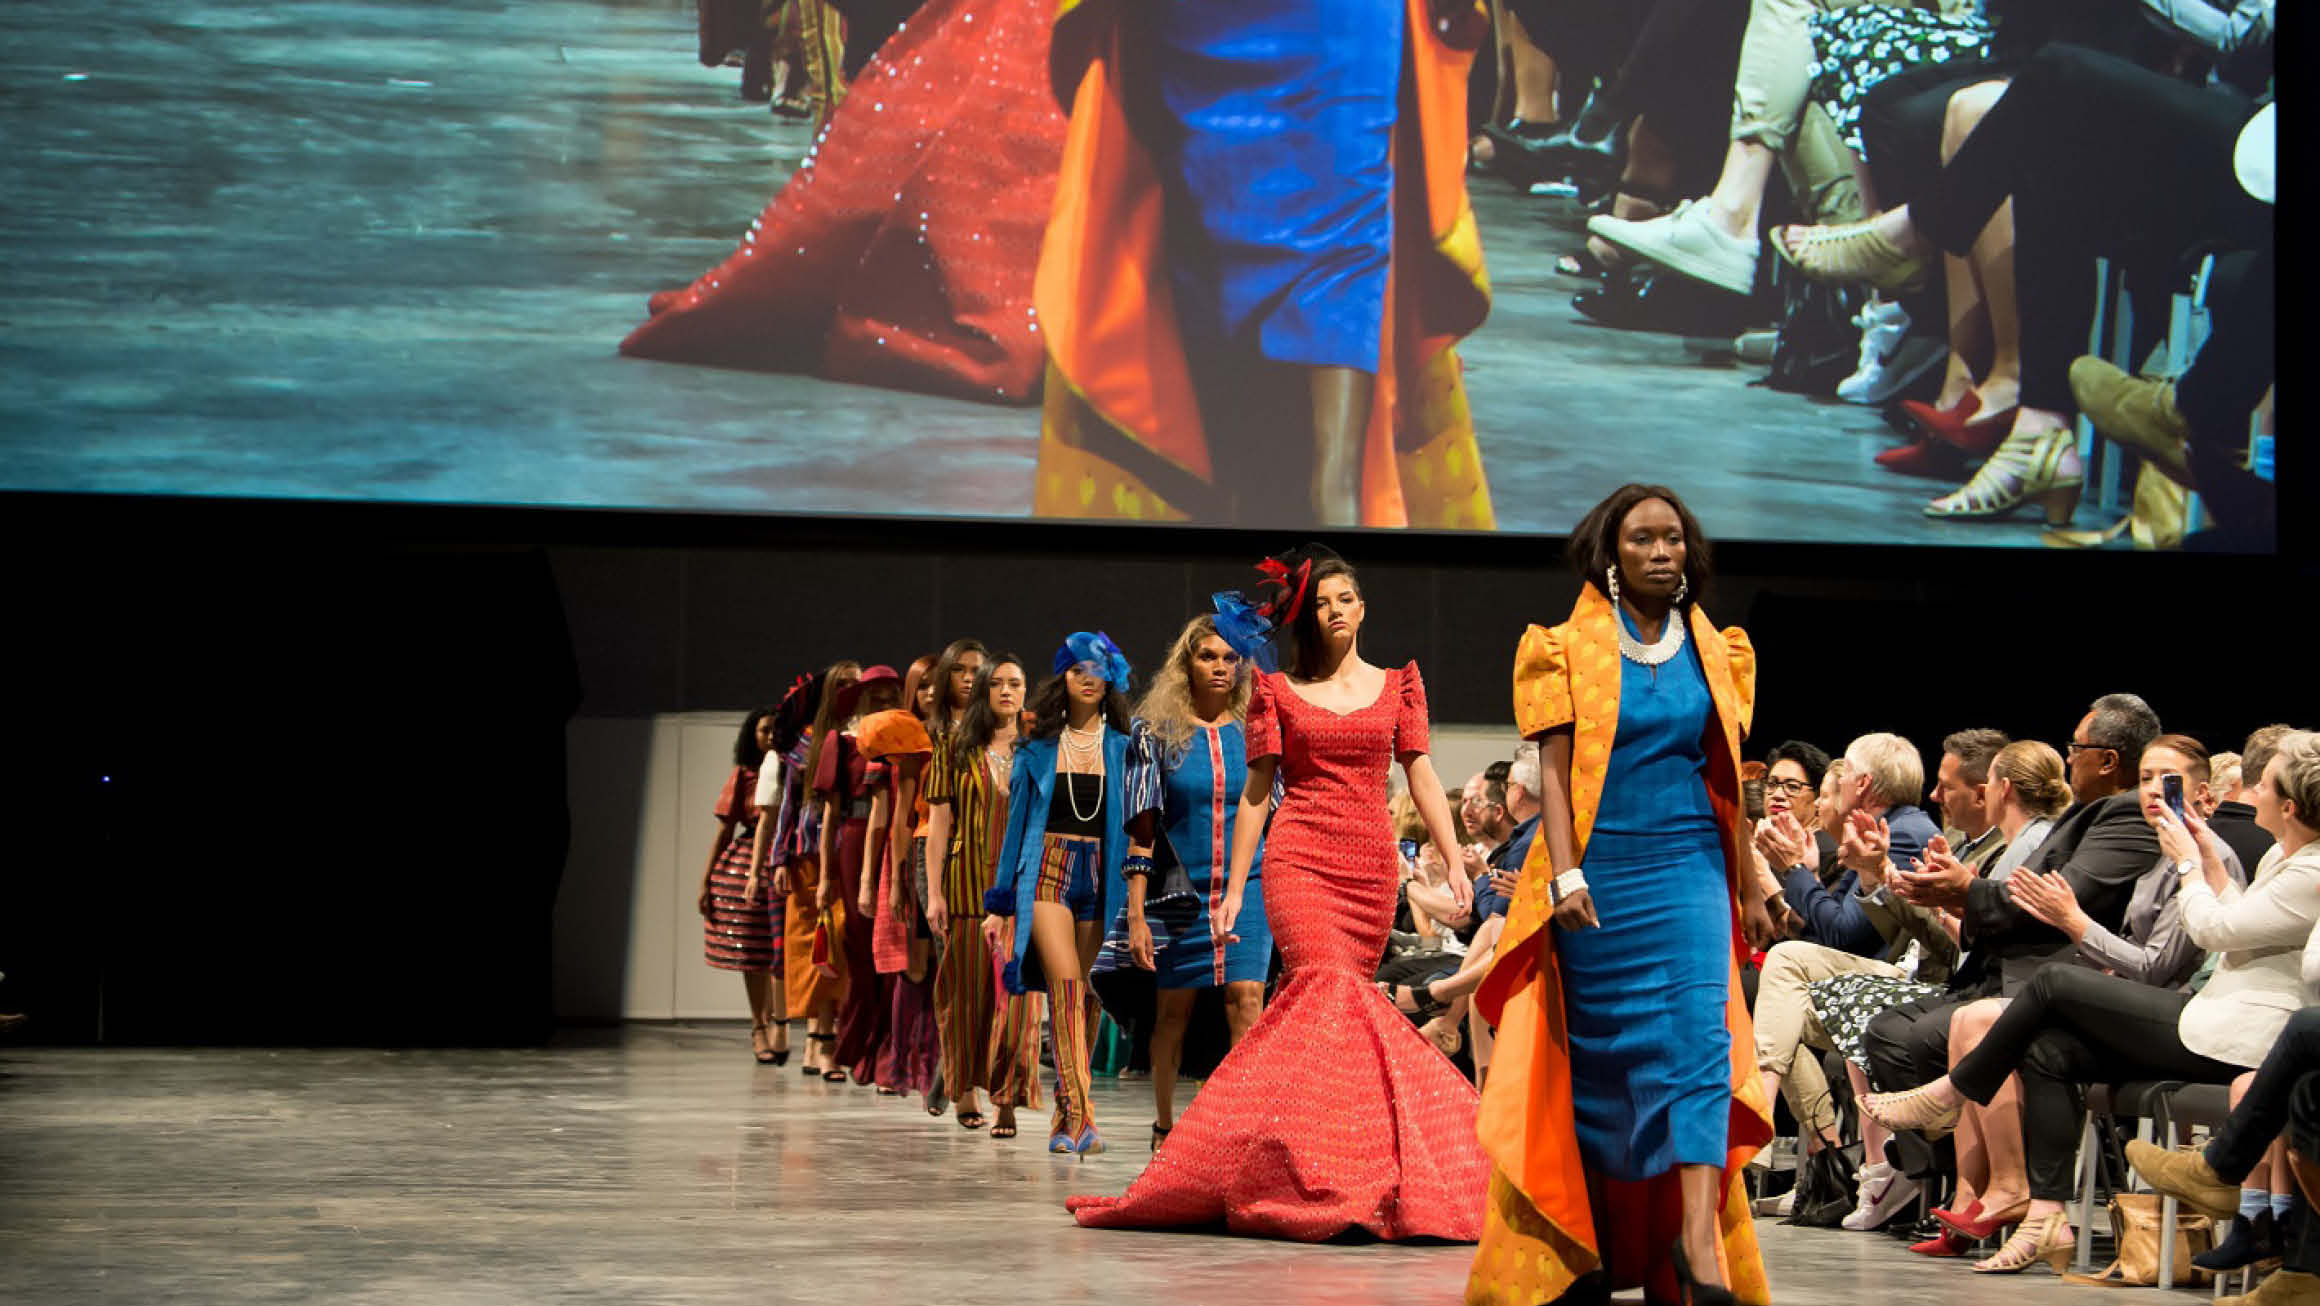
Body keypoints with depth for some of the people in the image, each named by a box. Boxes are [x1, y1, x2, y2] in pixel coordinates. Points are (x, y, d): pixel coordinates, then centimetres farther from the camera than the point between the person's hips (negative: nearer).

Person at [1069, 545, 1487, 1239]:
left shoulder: (1397, 684, 14)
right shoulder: (1277, 689, 8)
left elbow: (1421, 774, 10)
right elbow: (1256, 791, 9)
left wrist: (1455, 863, -1)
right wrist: (1234, 888, 6)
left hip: (1372, 868, 3)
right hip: (1299, 860, -3)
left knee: (1310, 1009, 1)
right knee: (1329, 990, -20)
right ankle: (1340, 1179, -24)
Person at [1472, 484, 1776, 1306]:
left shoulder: (1711, 653, 11)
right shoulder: (1571, 649, 1)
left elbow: (1725, 783, 14)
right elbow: (1552, 767, -6)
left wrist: (1749, 887, 14)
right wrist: (1564, 875, -17)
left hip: (1690, 870, 2)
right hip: (1601, 874, -2)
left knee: (1701, 1038, -12)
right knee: (1599, 1052, 4)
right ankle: (1591, 1240, 16)